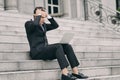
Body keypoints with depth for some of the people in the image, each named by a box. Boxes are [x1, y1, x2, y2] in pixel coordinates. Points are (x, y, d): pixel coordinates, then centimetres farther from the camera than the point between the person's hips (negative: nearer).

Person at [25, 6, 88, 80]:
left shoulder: (44, 25, 22)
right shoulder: (29, 24, -1)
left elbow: (55, 25, 18)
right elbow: (35, 24, -25)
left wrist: (48, 16, 10)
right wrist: (38, 15, -9)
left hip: (45, 50, 8)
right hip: (37, 51, -8)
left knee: (67, 46, -10)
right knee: (58, 46, -30)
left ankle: (75, 72, -20)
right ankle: (65, 73, -39)